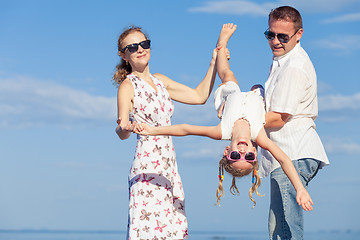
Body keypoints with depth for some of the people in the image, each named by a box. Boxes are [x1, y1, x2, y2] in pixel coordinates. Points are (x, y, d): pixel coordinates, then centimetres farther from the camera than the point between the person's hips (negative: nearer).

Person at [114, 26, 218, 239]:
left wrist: (215, 62, 17)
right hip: (147, 166, -7)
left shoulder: (159, 81, 16)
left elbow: (199, 96, 20)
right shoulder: (128, 86, -4)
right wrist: (124, 128, -39)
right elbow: (123, 133, -16)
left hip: (170, 166, 7)